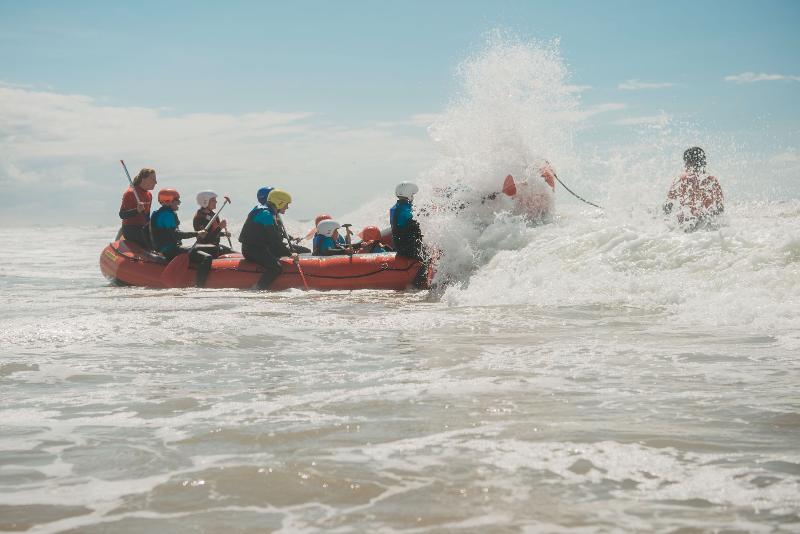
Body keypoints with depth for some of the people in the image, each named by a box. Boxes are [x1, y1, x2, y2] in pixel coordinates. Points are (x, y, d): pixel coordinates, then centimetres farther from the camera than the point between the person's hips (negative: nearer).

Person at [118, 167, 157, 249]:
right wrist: (137, 210, -31)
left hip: (144, 228, 8)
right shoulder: (130, 193, -10)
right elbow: (122, 215, -16)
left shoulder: (149, 195, 14)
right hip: (130, 229, -8)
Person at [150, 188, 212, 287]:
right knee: (207, 258, -25)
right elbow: (174, 234, -23)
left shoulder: (157, 213, 19)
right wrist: (196, 234, -22)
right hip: (171, 250, -11)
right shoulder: (168, 214, -12)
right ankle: (199, 285, -38)